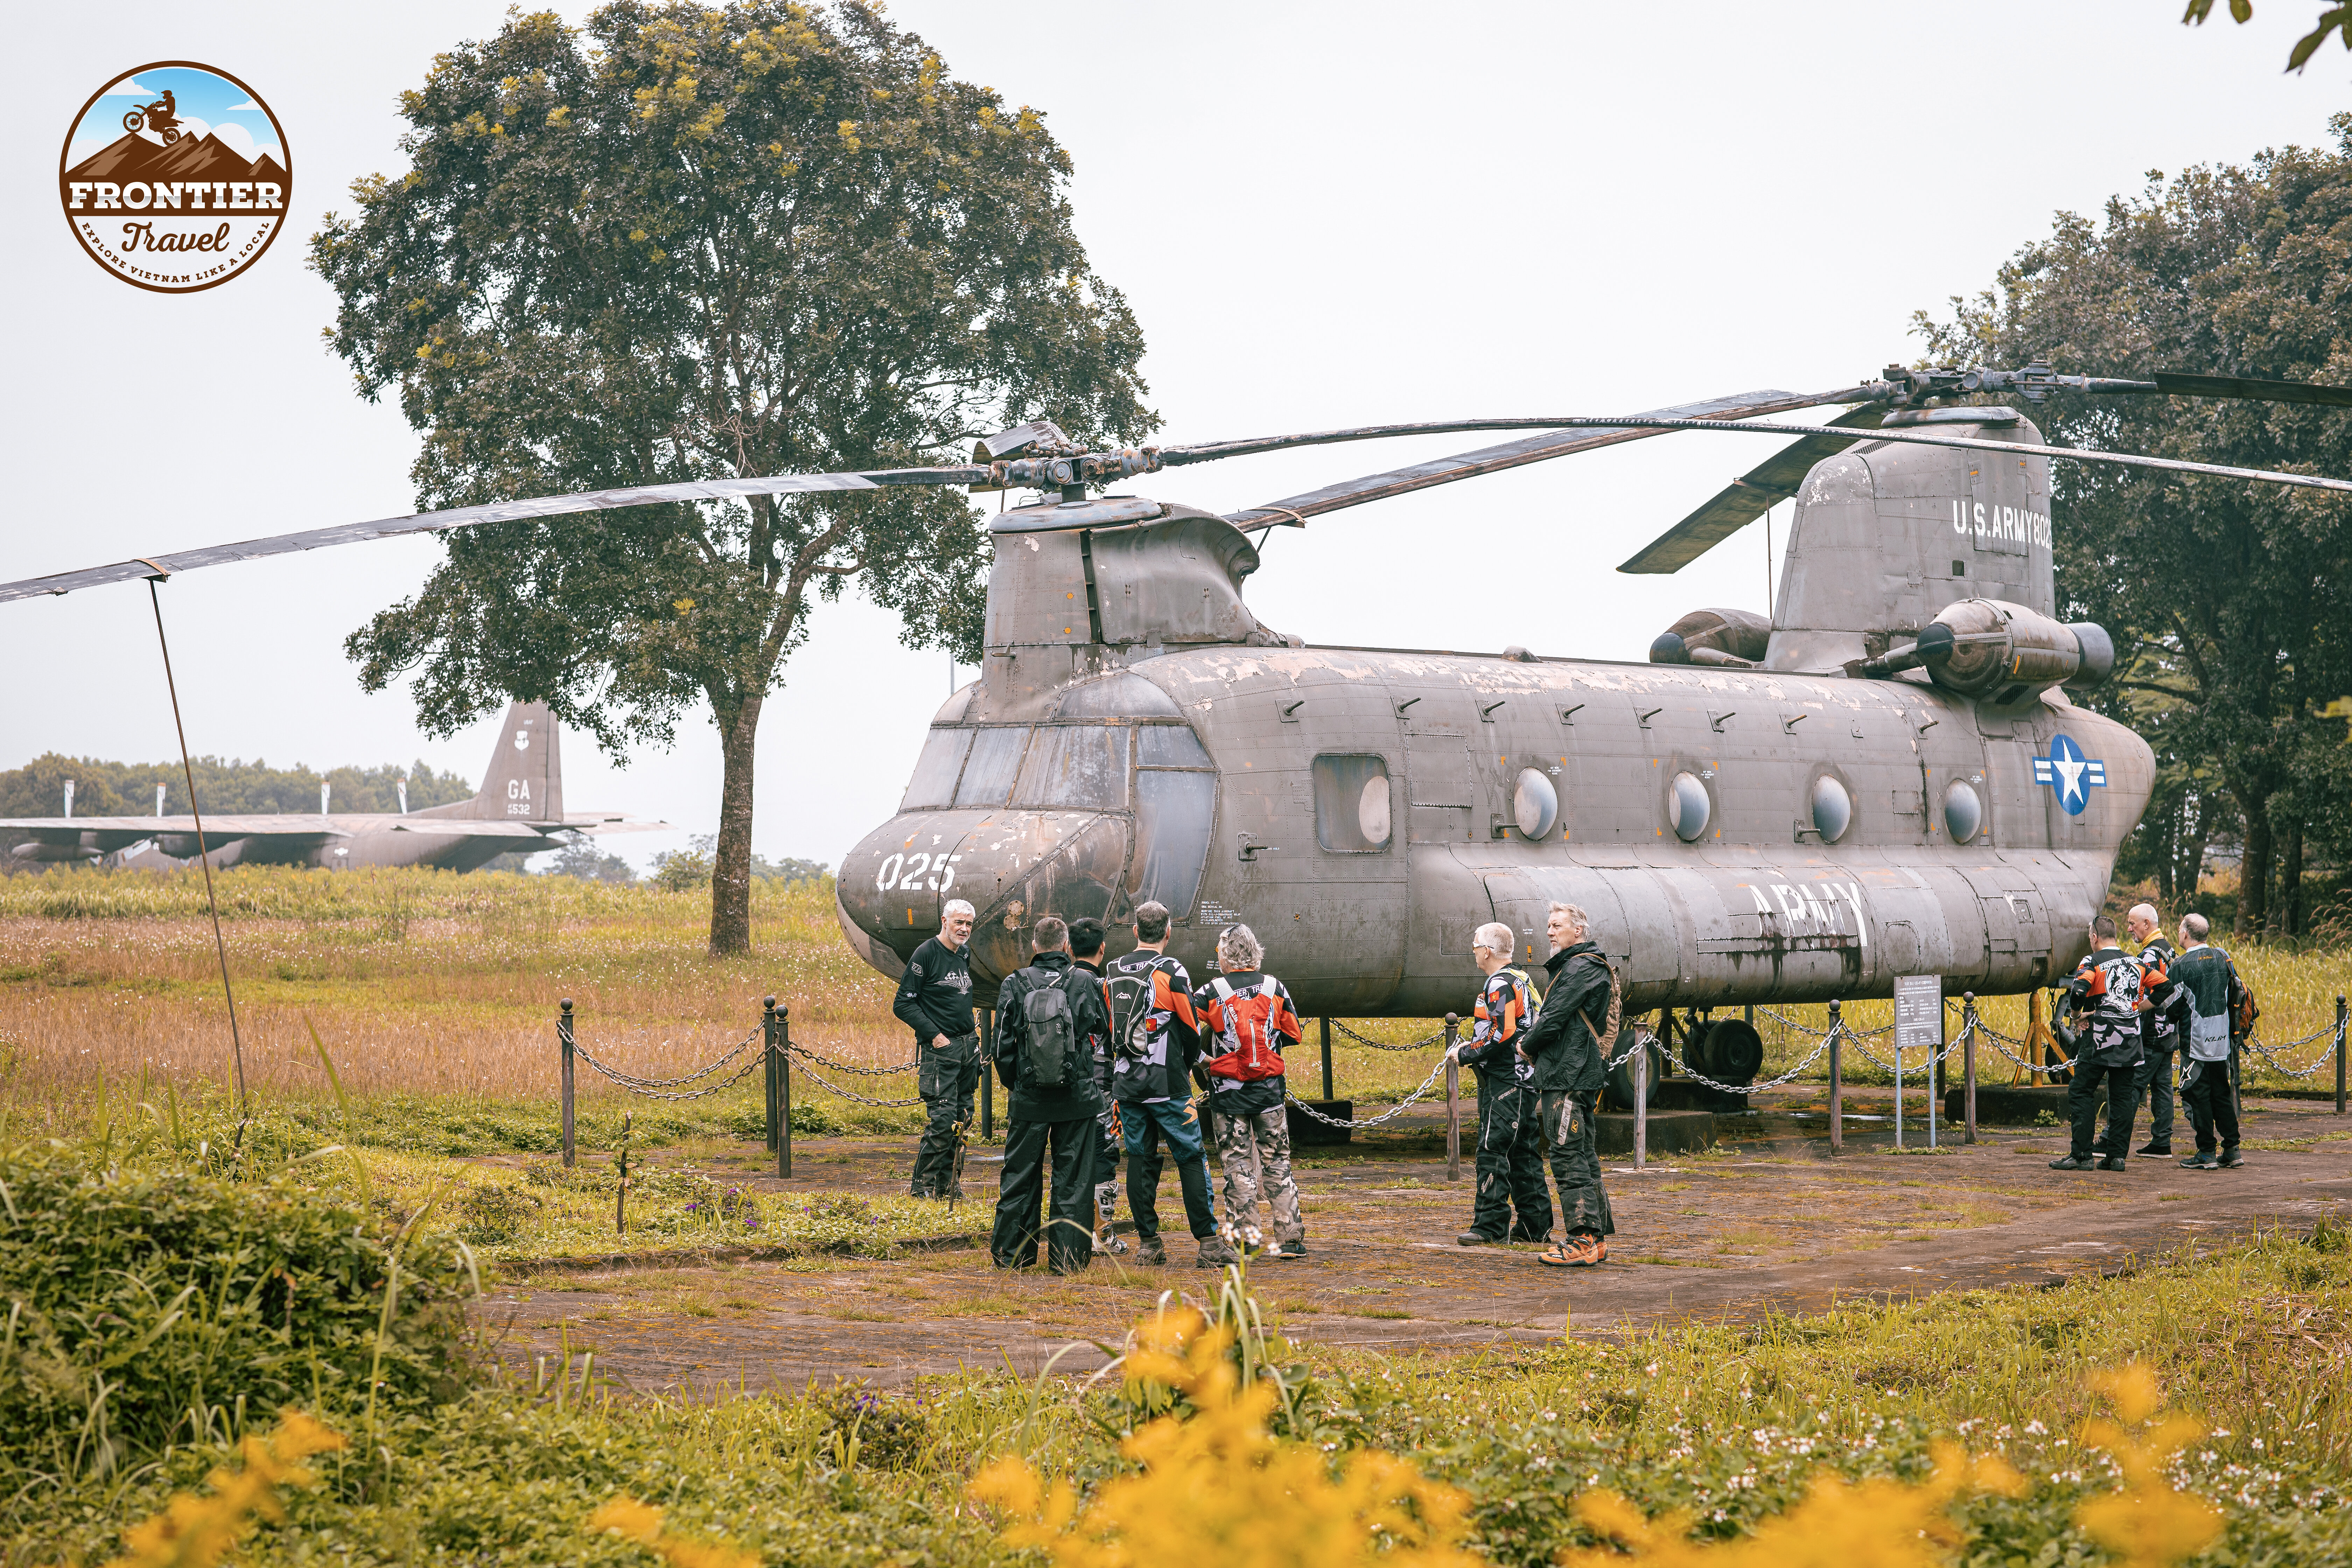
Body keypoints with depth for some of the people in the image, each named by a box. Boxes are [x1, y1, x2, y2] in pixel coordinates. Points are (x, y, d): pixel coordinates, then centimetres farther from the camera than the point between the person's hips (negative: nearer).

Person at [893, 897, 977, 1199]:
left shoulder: (964, 954, 14)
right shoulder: (927, 954, -10)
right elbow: (903, 1004, -11)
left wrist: (973, 1030, 15)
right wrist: (934, 1035, -15)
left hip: (967, 1047, 8)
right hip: (940, 1049, -8)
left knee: (963, 1118, 8)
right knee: (942, 1119, -12)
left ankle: (949, 1183, 15)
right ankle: (922, 1186, -5)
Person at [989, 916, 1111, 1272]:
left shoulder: (1015, 984, -3)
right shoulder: (1087, 983, -5)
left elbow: (1004, 1043, 0)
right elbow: (1104, 1028, 10)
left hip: (1028, 1098, 1)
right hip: (1077, 1097, -1)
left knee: (1020, 1176, 11)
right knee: (1073, 1179, 6)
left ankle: (1010, 1253, 16)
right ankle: (1069, 1256, 6)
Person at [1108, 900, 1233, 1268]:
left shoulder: (1114, 974, 6)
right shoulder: (1172, 971, -10)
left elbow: (1108, 1030, 12)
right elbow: (1191, 1028, -5)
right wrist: (1189, 1064, 13)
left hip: (1125, 1083, 5)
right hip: (1167, 1085, -5)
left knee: (1140, 1159, 10)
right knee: (1191, 1159, 1)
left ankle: (1147, 1242, 10)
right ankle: (1209, 1243, -1)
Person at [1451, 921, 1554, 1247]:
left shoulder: (1501, 985, -14)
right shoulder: (1520, 980, 19)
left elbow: (1501, 1036, -23)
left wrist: (1466, 1054, -11)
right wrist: (1474, 1046, 19)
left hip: (1505, 1083, -11)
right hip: (1522, 1080, 11)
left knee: (1492, 1150, -11)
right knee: (1523, 1152, 12)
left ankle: (1491, 1226, -13)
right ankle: (1536, 1224, 14)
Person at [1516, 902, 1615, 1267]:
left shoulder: (1580, 968, -12)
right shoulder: (1584, 966, 22)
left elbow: (1555, 1018, -17)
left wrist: (1527, 1045, 0)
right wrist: (1534, 1042, 10)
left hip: (1568, 1076, -11)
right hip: (1582, 1077, 11)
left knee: (1568, 1156, -11)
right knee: (1584, 1156, 12)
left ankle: (1582, 1242, -13)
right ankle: (1596, 1240, 16)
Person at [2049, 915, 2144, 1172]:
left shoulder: (2093, 963, -6)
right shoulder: (2134, 964, 12)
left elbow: (2077, 992, -23)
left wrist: (2078, 1016, -6)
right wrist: (2137, 1010, 16)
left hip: (2098, 1041, -6)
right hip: (2130, 1041, 6)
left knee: (2081, 1093, 1)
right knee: (2122, 1096, 9)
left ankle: (2082, 1154, -3)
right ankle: (2117, 1155, 6)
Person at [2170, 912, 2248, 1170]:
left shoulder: (2181, 965, -12)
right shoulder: (2222, 958, 5)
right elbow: (2237, 993, 13)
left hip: (2196, 1040, -6)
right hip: (2222, 1040, 6)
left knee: (2198, 1095, 0)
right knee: (2222, 1094, 13)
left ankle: (2206, 1154, 0)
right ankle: (2232, 1150, 12)